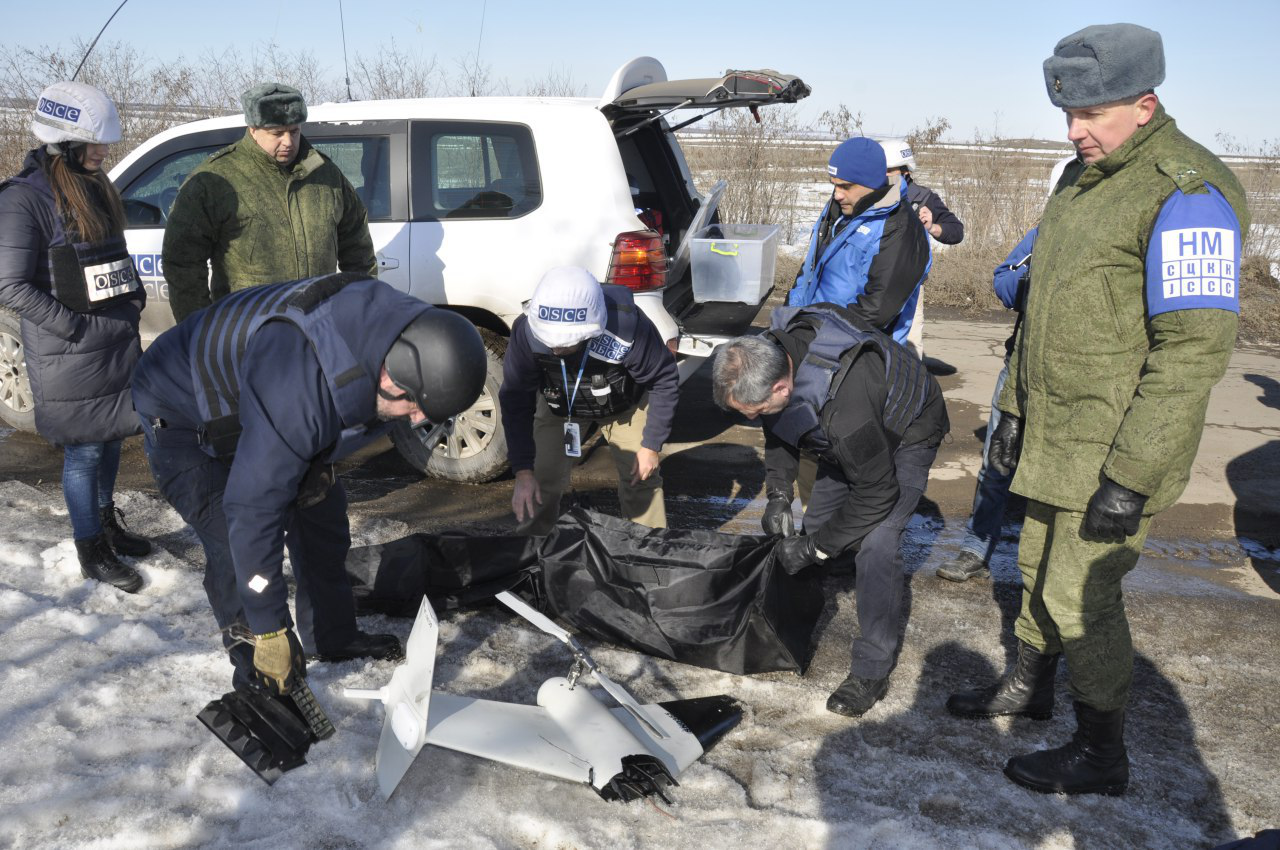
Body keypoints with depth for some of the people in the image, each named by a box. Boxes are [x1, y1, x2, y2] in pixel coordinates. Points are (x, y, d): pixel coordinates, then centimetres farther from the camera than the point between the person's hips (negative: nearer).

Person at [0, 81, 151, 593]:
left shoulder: (94, 187, 9)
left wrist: (133, 300, 8)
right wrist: (77, 327, -18)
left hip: (118, 344, 7)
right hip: (69, 358, -7)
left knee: (111, 438, 18)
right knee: (84, 452, 3)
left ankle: (107, 522, 36)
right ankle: (92, 552, 18)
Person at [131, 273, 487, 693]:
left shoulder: (393, 329, -21)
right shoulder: (301, 387, -45)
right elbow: (254, 507, -40)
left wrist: (318, 465, -8)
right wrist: (269, 632, -34)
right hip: (181, 417, -7)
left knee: (321, 508, 9)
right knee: (237, 548, -17)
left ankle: (333, 638, 25)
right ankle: (257, 680, 1)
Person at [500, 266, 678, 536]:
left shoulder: (628, 327, -42)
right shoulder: (527, 332, -35)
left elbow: (664, 381, -23)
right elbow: (516, 402, -24)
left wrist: (651, 444, -19)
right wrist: (523, 472, -26)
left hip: (623, 404, -1)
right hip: (559, 406, 1)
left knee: (640, 476, 0)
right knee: (543, 481, -7)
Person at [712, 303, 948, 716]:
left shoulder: (843, 402, -45)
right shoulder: (772, 352, -22)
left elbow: (878, 494, -32)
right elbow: (778, 431, 0)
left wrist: (814, 548, -25)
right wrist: (778, 494, -9)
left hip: (905, 432, -7)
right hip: (849, 435, 8)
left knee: (875, 545, -19)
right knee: (816, 524, 8)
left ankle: (871, 671, -7)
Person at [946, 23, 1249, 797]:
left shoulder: (1186, 195, -19)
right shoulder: (1084, 178, 11)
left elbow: (1195, 351, -23)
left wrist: (1132, 475, -23)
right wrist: (1015, 405, 19)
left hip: (1111, 455, -8)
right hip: (1055, 441, 8)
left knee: (1081, 595, 0)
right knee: (1040, 568, 20)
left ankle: (1102, 755, 18)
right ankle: (1031, 686, 41)